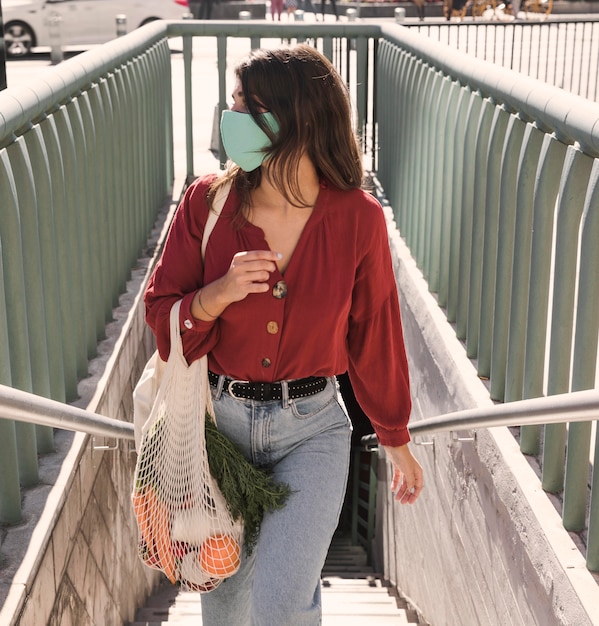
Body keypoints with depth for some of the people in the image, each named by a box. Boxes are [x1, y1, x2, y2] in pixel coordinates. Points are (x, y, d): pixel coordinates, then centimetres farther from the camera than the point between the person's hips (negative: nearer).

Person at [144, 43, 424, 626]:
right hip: (219, 418, 2)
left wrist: (396, 439, 10)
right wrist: (216, 296, -25)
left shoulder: (357, 218, -11)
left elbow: (375, 335, 0)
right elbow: (160, 314, -3)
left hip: (311, 427, -2)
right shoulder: (207, 200, -9)